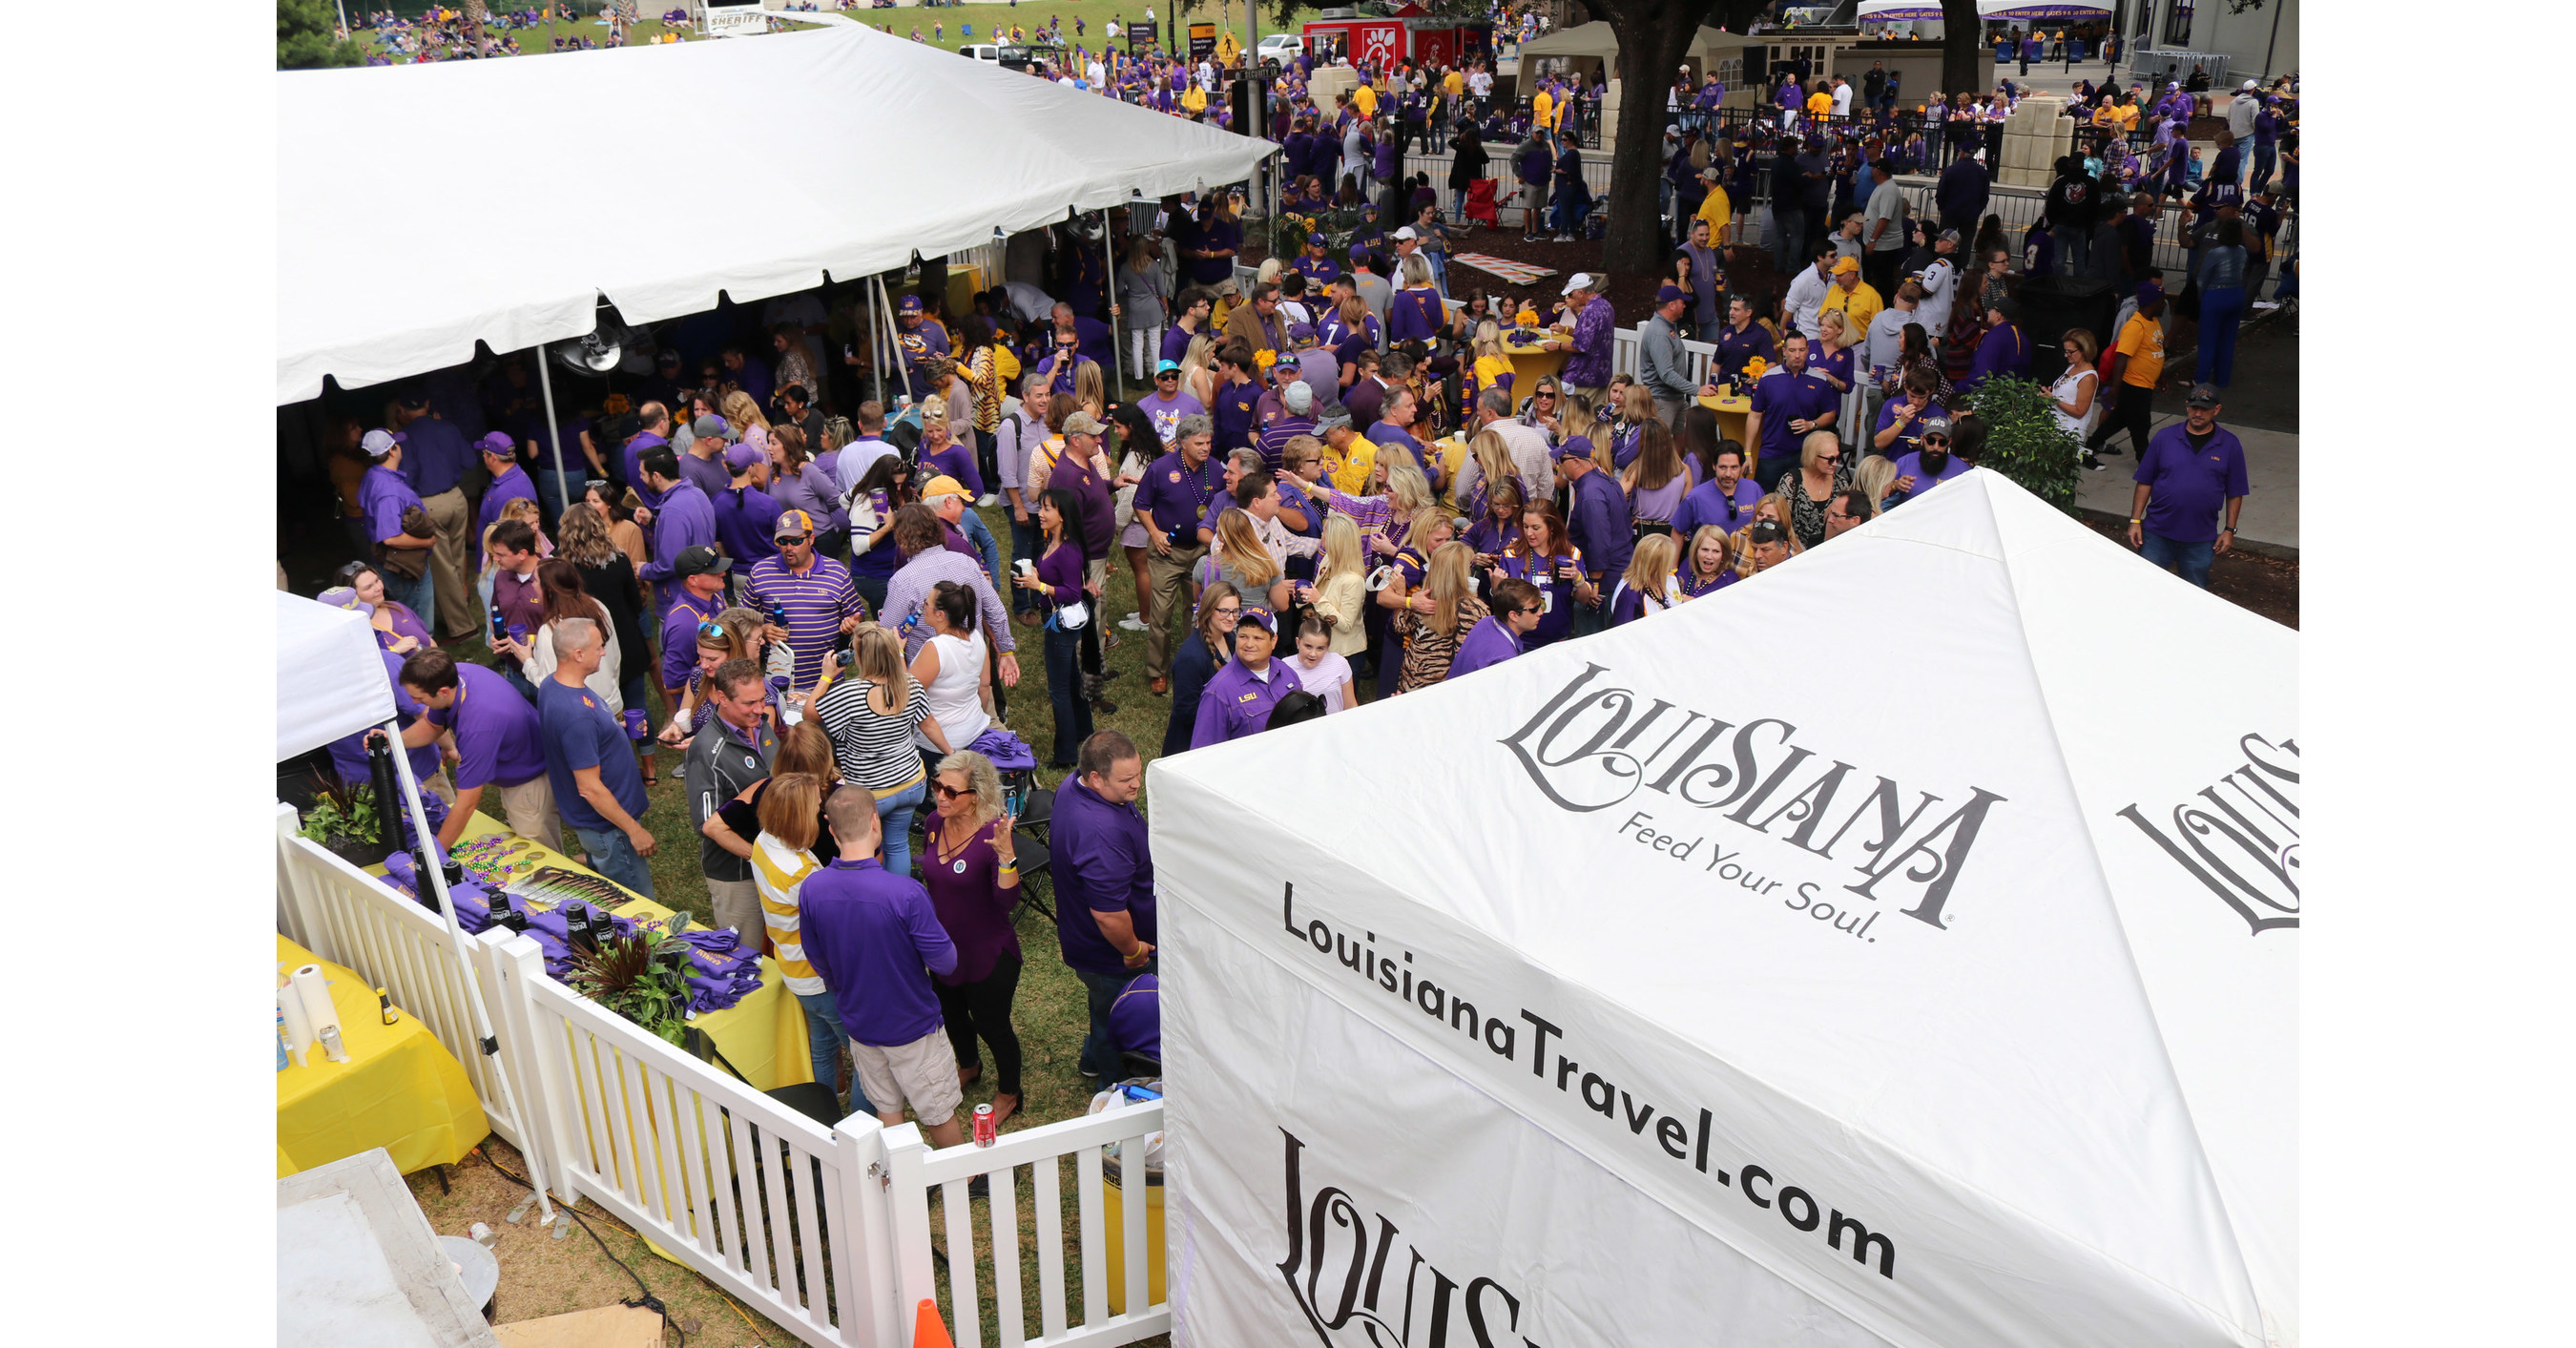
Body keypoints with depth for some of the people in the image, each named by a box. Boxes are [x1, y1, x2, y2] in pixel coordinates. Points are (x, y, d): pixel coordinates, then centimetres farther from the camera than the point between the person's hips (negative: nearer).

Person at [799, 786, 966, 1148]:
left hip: (858, 1022, 4)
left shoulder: (812, 889, -15)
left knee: (887, 1110, 24)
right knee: (939, 1114, 18)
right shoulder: (907, 893, -31)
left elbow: (818, 960, 1)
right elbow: (945, 962, -22)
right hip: (912, 1025, -4)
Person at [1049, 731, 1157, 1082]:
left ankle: (1094, 1060, 58)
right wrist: (1133, 950, -19)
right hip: (1111, 957, -9)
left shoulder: (1074, 784, -10)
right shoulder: (1101, 833, -42)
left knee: (1104, 1008, 34)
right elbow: (1109, 915, -38)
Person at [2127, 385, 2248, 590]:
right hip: (2157, 533, 0)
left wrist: (2229, 530, 1)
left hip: (2201, 540, 0)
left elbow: (2235, 493, 6)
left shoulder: (2230, 445, 2)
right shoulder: (2165, 437, 0)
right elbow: (2144, 483, 2)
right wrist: (2135, 521, -3)